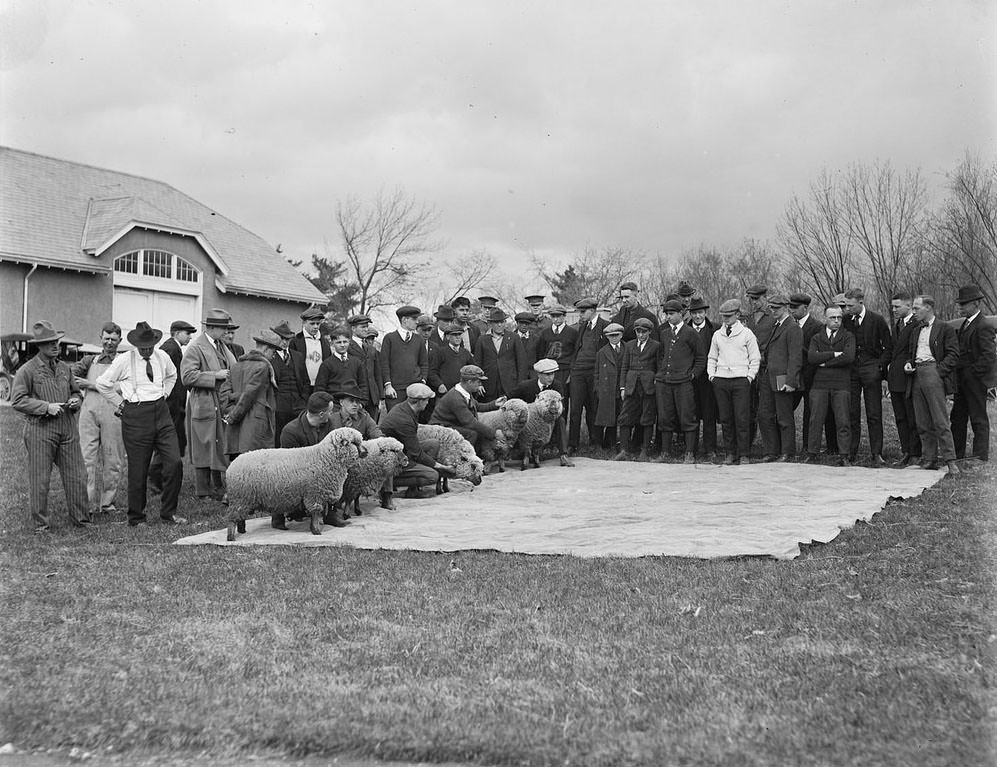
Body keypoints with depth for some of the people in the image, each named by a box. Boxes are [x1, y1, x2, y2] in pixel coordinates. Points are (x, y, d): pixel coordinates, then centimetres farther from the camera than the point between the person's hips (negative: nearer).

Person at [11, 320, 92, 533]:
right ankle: (40, 523, 12)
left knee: (76, 475, 5)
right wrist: (46, 407, -15)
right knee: (39, 479, 1)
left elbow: (76, 390, 27)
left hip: (68, 427, 5)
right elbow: (17, 400, -9)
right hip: (39, 429, -5)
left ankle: (81, 518, 16)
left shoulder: (64, 368, 15)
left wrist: (76, 400, 4)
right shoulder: (27, 370, -4)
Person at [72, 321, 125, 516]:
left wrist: (91, 385, -6)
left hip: (112, 413, -2)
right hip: (89, 411, 2)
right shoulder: (90, 360, 21)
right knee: (87, 458, -4)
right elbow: (71, 374, 7)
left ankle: (108, 501, 11)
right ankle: (89, 504, -3)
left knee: (112, 459, 1)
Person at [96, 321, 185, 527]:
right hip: (136, 417, -4)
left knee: (174, 463, -5)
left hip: (161, 413, 4)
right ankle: (136, 519, 14)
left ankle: (168, 513, 8)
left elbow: (172, 375, 28)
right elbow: (102, 384, 2)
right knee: (138, 470, 0)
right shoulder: (124, 360, -7)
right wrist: (119, 404, 2)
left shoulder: (162, 357, 6)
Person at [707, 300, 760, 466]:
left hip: (741, 379, -3)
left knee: (742, 419, -7)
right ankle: (730, 453, 9)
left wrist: (750, 376, -4)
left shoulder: (746, 333, 3)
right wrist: (711, 374, 9)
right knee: (725, 419, 2)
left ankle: (744, 455, -1)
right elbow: (711, 357, 21)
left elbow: (755, 358, 5)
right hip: (721, 379, 3)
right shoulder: (717, 335, 13)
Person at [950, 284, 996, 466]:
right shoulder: (966, 324, 14)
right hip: (962, 379, 9)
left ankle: (981, 455, 8)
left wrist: (973, 372, -17)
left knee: (978, 418, 0)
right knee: (957, 417, 12)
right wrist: (957, 374, 12)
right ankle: (957, 453, 19)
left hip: (976, 379, -9)